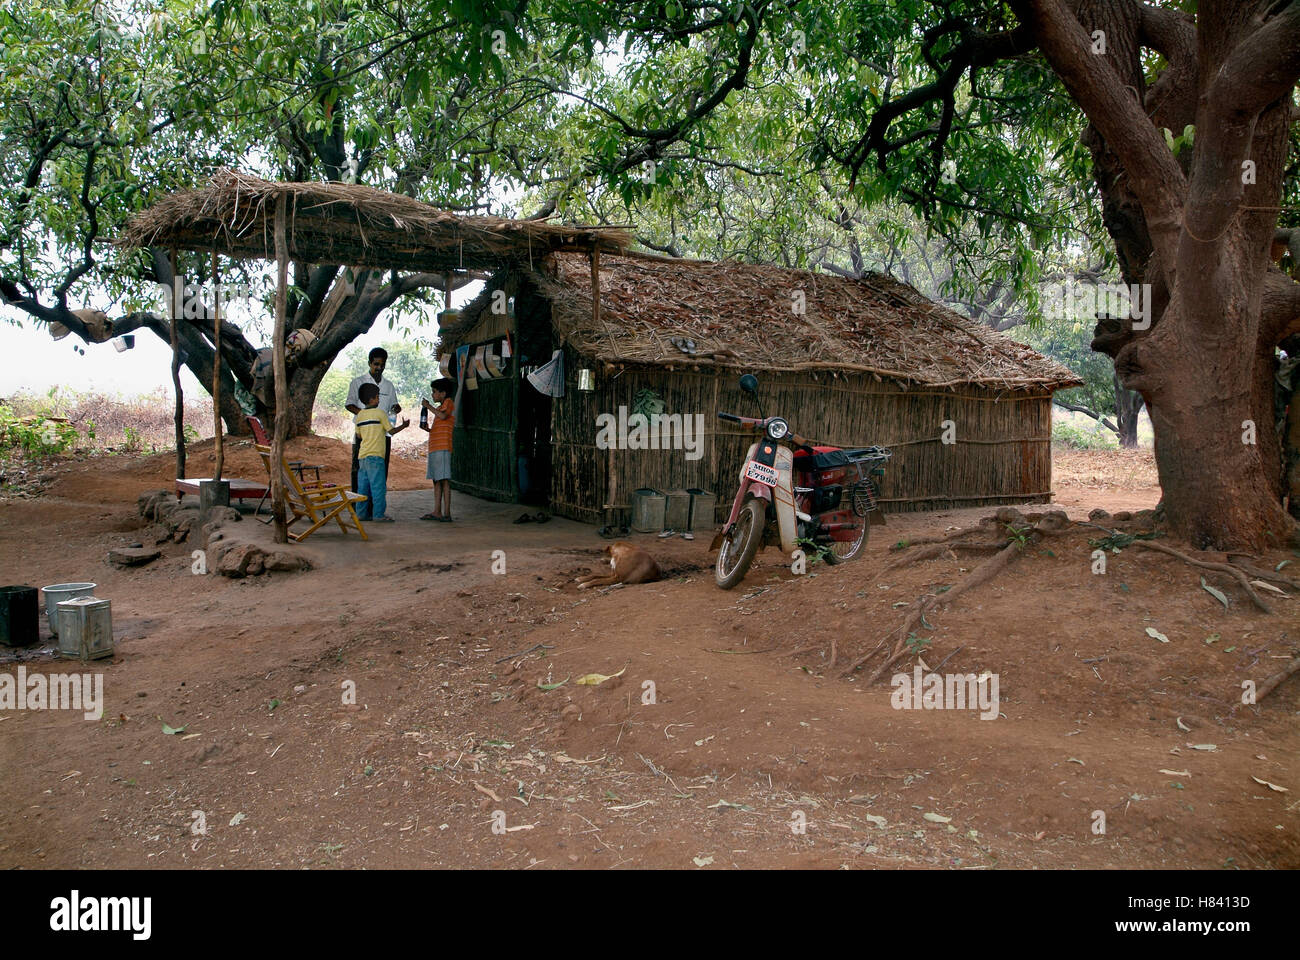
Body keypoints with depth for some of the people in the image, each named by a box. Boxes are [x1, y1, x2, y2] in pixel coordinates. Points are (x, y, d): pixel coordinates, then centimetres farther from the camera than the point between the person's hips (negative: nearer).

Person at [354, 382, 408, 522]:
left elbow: (359, 436, 18)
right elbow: (391, 431, -3)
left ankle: (361, 513, 12)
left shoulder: (360, 415, 12)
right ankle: (379, 514, -6)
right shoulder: (379, 413, -6)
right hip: (375, 455, -7)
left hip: (362, 455, 7)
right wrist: (403, 426, 13)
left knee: (363, 486, 10)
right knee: (378, 486, -5)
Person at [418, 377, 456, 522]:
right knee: (436, 480, 9)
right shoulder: (440, 407, 25)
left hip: (442, 447, -10)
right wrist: (427, 429, 12)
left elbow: (443, 415, -24)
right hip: (434, 448, 10)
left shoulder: (449, 402, -2)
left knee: (444, 480, -10)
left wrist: (428, 406, -14)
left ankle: (447, 513, -11)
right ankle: (437, 512, 13)